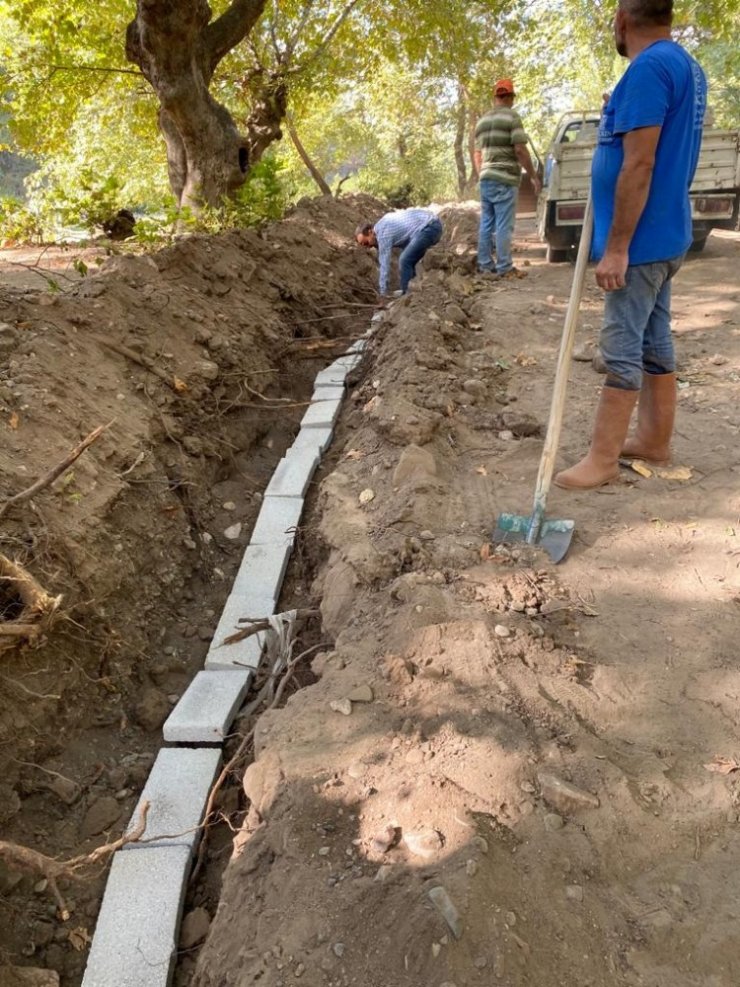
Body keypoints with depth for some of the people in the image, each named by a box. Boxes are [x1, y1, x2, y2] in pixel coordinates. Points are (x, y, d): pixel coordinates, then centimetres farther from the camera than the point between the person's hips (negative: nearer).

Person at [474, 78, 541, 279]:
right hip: (504, 180, -7)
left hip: (486, 179, 7)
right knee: (503, 226, -6)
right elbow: (520, 150, -13)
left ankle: (485, 265, 12)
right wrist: (533, 176, -7)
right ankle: (504, 268, -6)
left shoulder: (482, 121, 16)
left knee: (486, 224, 9)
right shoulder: (512, 117, -6)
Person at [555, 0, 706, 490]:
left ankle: (602, 459, 0)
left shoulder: (649, 67, -17)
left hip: (641, 240, -10)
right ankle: (655, 441, 23)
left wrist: (616, 247, -21)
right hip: (664, 235, 10)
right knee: (654, 341, 13)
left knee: (622, 348, -6)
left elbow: (639, 166, -22)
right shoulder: (687, 66, 14)